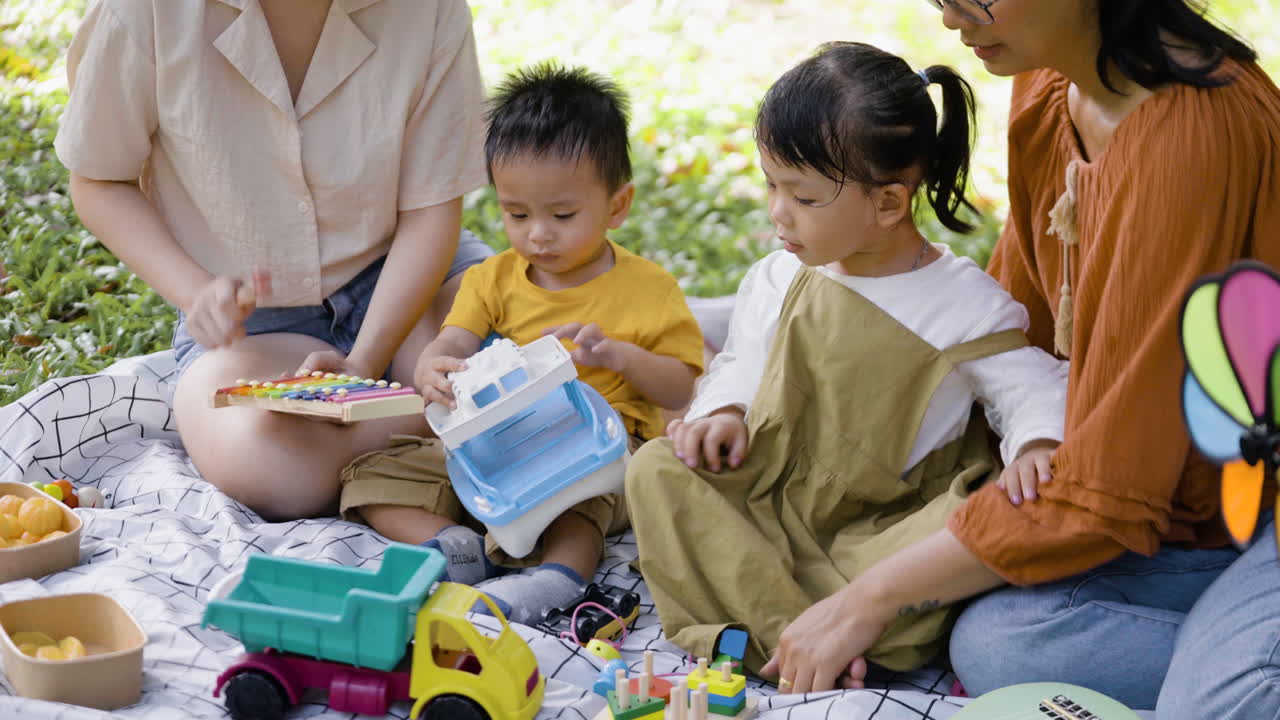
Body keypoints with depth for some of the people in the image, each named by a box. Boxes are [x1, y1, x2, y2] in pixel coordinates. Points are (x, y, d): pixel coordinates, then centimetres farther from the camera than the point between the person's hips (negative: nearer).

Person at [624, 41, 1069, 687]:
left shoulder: (963, 301, -8)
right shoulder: (778, 282, 6)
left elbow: (1030, 387, -3)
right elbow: (743, 363, 19)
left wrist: (1035, 446, -25)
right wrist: (724, 413, -3)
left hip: (883, 530, -4)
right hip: (770, 506, 5)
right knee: (656, 470, -16)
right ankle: (792, 630, -29)